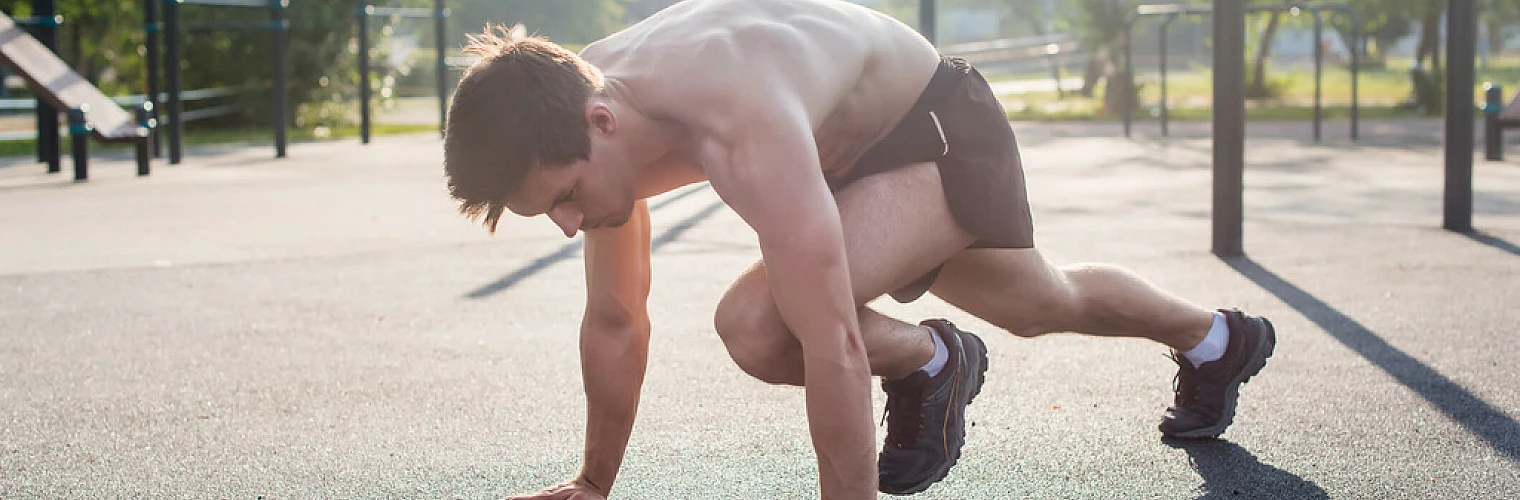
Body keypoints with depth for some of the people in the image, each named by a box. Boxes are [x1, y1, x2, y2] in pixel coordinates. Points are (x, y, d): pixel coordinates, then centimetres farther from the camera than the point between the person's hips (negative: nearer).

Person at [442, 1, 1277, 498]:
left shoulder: (741, 130, -46)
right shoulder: (589, 123, -19)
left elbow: (832, 347, -45)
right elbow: (615, 325, -5)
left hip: (944, 129, -8)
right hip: (854, 150, 8)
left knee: (757, 326, -27)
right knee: (1042, 302, 29)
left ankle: (926, 363, 5)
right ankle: (1216, 337, 57)